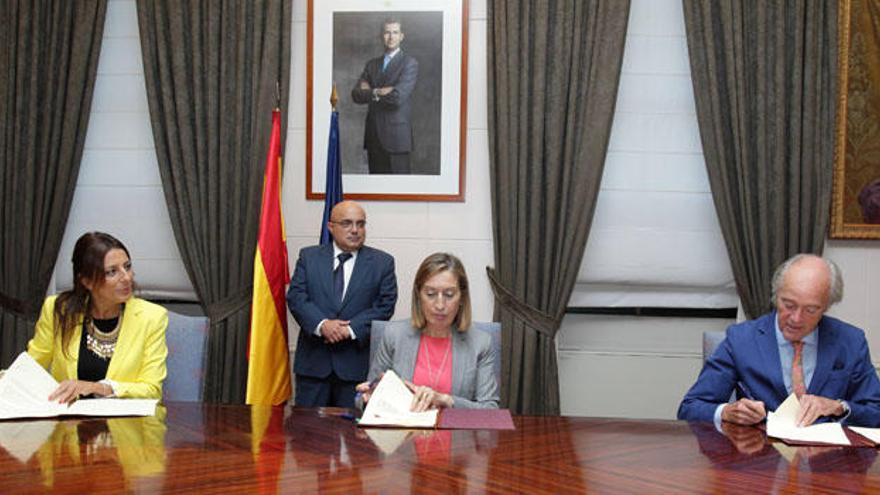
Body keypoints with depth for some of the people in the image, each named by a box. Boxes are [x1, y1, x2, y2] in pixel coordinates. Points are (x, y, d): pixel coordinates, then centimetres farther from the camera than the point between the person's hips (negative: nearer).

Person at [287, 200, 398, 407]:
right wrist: (321, 324, -17)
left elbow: (385, 305, -3)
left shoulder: (382, 262, 5)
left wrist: (351, 329, -15)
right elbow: (296, 296, -1)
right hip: (313, 360, 1)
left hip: (357, 362, -1)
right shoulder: (309, 256, 9)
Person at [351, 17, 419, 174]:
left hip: (396, 136, -5)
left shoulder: (410, 63, -2)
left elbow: (398, 96, -16)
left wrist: (371, 92, -3)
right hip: (374, 136, 5)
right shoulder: (372, 64, 16)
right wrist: (379, 92, -11)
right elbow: (356, 95, 4)